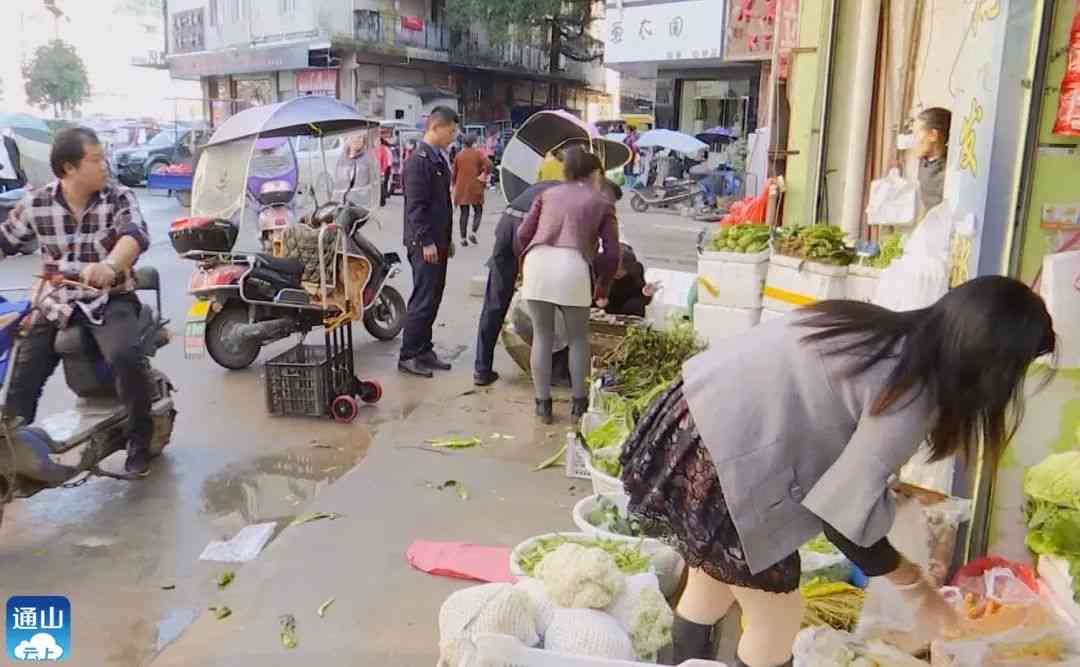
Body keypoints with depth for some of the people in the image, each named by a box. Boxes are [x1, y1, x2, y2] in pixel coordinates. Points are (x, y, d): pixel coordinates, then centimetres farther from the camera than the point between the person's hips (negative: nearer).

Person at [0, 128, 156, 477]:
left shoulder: (119, 198, -8)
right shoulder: (35, 203, -1)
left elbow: (136, 235, -28)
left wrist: (110, 265, -49)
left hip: (111, 299, -3)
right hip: (57, 303, 3)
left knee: (125, 357, -30)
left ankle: (140, 439, -8)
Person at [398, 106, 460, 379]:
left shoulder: (438, 159, 15)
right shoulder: (419, 160, -14)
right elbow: (415, 206, -20)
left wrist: (447, 239, 20)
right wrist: (426, 242, -21)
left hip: (438, 241, 9)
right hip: (424, 243, -9)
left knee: (433, 298, 13)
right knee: (423, 300, -6)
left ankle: (424, 350, 22)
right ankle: (408, 356, 3)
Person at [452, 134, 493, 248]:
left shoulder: (459, 155, 7)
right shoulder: (478, 153, -4)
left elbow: (454, 172, 11)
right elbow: (489, 165, -21)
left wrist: (454, 186, 21)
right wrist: (484, 176, -9)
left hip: (461, 188, 3)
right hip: (475, 188, -3)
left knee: (464, 213, 9)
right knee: (478, 212, 10)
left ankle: (463, 238, 5)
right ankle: (473, 233, -9)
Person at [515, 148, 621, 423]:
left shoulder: (548, 194, 22)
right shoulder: (602, 203, 15)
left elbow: (523, 234, 14)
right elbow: (611, 254, 10)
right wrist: (603, 289, 22)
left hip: (537, 262, 2)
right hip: (574, 267, -2)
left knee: (542, 336, 14)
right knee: (578, 337, 17)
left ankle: (543, 404, 19)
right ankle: (579, 402, 24)